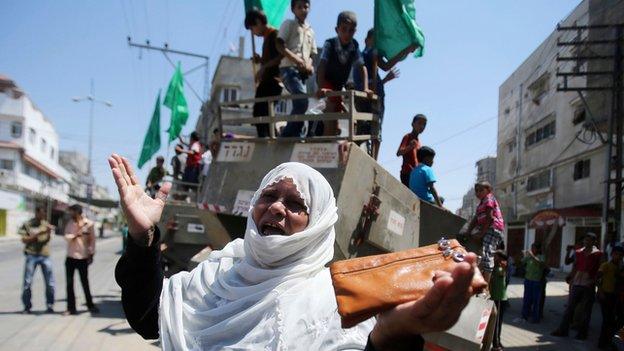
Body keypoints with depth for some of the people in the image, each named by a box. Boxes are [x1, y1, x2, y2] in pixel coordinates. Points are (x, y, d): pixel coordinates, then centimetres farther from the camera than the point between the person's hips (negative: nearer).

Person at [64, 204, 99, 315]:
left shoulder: (89, 223, -4)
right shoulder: (70, 223, 6)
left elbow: (92, 239, -2)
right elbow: (67, 237, -5)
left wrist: (91, 254, -5)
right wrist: (76, 235, -21)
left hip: (83, 258, -3)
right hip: (70, 257, 3)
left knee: (85, 282, 3)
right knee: (69, 283, 3)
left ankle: (90, 305, 18)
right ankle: (71, 308, 11)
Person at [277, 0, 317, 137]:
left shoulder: (310, 31, 23)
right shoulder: (288, 24, 5)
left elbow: (311, 54, 24)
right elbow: (280, 46, -6)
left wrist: (309, 66, 0)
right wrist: (297, 60, -18)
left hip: (303, 71, 7)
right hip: (289, 68, -7)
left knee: (299, 104, 1)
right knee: (302, 102, -21)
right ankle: (287, 135, -15)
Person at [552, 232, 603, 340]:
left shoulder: (598, 254, -3)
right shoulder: (578, 252, 9)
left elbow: (599, 270, -3)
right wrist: (571, 281, 12)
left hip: (589, 286, -4)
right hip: (577, 284, 4)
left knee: (585, 310, 4)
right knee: (569, 307, 6)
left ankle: (582, 333, 14)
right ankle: (563, 330, 11)